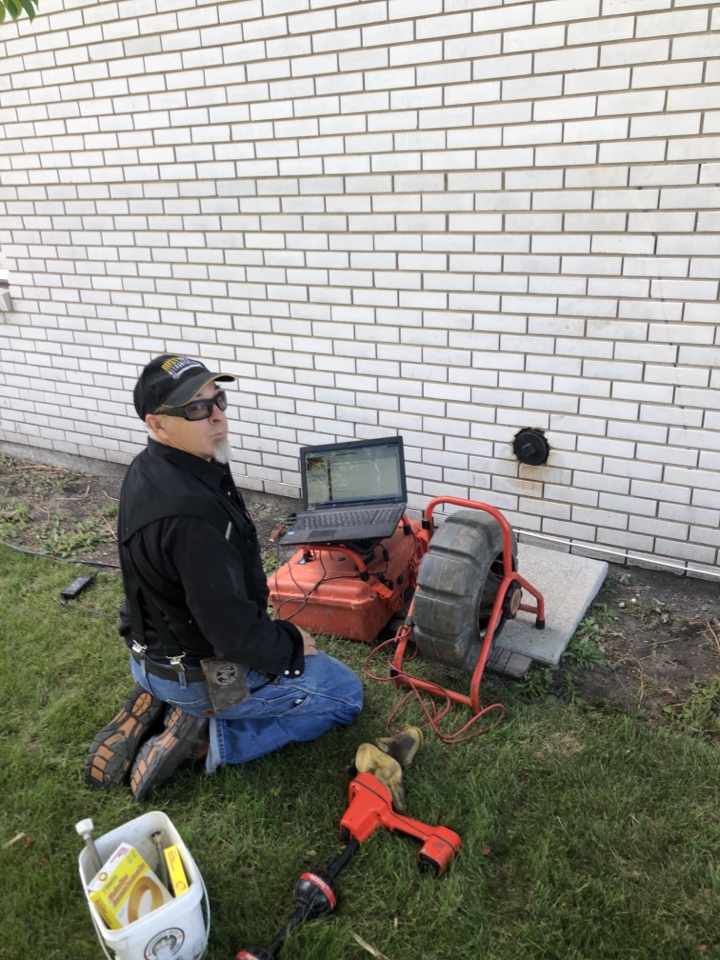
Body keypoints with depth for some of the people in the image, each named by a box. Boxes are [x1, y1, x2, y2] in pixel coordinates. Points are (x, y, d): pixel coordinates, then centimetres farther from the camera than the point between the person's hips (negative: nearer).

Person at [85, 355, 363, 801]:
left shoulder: (148, 469, -4)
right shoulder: (190, 512, -35)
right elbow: (234, 632, -30)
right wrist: (291, 645, -10)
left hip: (157, 646, 8)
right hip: (198, 674, -8)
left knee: (279, 645, 34)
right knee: (346, 691, 5)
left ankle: (159, 706, 17)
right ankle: (205, 735, 1)